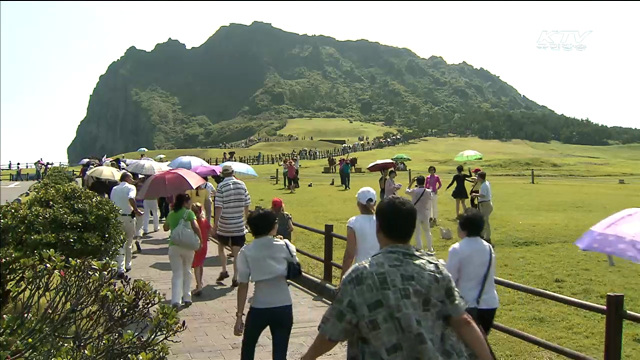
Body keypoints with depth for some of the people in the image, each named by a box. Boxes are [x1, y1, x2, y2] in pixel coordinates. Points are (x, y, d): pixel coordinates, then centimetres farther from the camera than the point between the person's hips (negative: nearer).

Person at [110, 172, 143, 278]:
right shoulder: (131, 187, -4)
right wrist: (136, 211, -18)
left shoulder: (114, 189, 13)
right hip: (128, 217, -3)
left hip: (116, 217, 4)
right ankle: (127, 265, 25)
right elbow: (131, 199, -24)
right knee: (128, 242, 14)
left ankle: (121, 268, -8)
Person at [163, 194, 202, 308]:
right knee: (187, 272, 17)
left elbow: (165, 228, 26)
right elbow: (196, 227, -17)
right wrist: (201, 240, -8)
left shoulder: (171, 214, 10)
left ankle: (176, 300, -10)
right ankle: (187, 298, 20)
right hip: (188, 246, -2)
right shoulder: (189, 213, -4)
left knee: (177, 274, 4)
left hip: (174, 246, 2)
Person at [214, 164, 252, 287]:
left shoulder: (221, 186, -9)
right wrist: (246, 219, 17)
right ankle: (235, 278, 3)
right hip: (239, 224, 2)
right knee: (237, 252, 5)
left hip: (224, 225, -1)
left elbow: (219, 207, -13)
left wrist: (215, 224, -9)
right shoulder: (241, 185, 0)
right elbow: (246, 204, 3)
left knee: (221, 248, 21)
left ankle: (224, 271, 14)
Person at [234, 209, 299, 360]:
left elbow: (243, 286, -8)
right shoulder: (284, 246, -5)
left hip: (259, 309, 0)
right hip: (284, 308, 1)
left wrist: (239, 315, -2)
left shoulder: (246, 252, -7)